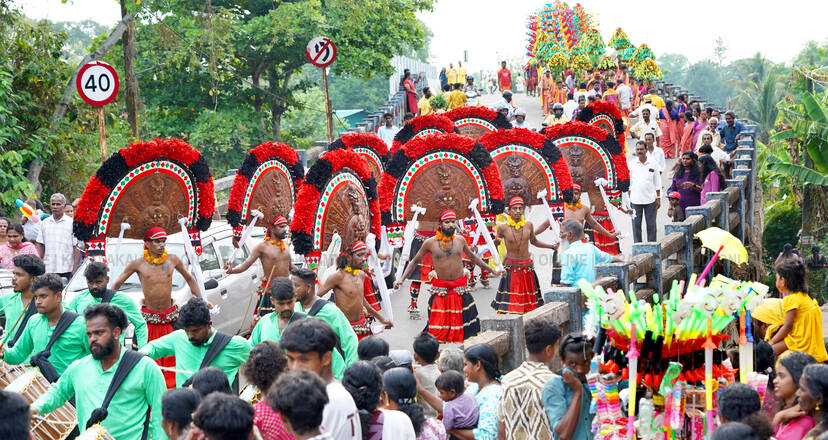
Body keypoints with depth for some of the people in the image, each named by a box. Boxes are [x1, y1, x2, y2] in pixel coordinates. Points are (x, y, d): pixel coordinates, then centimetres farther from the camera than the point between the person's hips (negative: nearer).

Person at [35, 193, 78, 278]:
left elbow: (76, 248, -2)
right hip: (48, 269, 3)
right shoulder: (44, 223, 12)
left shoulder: (72, 223, 0)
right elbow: (40, 245, 15)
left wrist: (75, 269, -9)